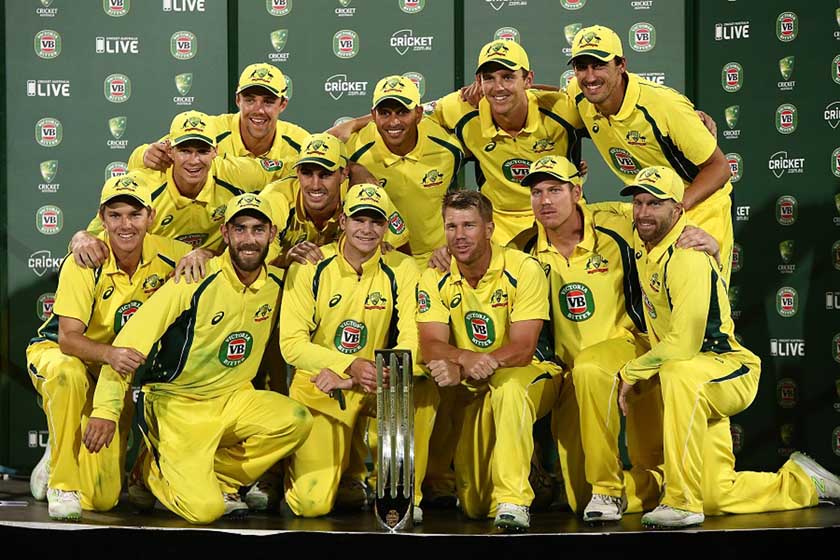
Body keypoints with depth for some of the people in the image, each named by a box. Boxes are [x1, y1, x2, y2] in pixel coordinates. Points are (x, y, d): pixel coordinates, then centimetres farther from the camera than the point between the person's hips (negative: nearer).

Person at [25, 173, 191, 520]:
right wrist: (109, 353, -53)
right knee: (68, 374, -44)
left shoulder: (163, 254, -14)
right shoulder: (85, 263, -26)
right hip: (56, 353, -3)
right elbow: (68, 338, -32)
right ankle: (62, 481, -23)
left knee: (102, 499, -6)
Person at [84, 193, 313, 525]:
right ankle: (153, 470, 11)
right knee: (204, 509, -22)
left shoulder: (278, 284, 0)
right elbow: (129, 341, -16)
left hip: (234, 399, 5)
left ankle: (220, 480, -2)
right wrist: (106, 410, -21)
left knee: (297, 421, -23)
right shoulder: (197, 282, -17)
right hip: (175, 403, -5)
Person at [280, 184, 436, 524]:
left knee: (423, 386, -32)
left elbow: (413, 345, -12)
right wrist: (351, 366, -25)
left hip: (374, 390, 1)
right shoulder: (310, 266, -6)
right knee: (313, 505, -15)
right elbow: (292, 344, -10)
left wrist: (354, 380, -24)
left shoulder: (401, 270, -4)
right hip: (318, 388, -1)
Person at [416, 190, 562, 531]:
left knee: (508, 388, -41)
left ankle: (512, 501, -37)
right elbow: (431, 346, -13)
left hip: (528, 376, -3)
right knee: (473, 507, -11)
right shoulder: (435, 279, -3)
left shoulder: (523, 269, -13)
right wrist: (465, 358, -38)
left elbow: (522, 349, -20)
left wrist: (459, 370, -35)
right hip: (470, 387, 3)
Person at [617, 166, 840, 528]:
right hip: (696, 386, 9)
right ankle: (801, 483, 31)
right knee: (717, 499, 4)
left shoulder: (688, 257, -23)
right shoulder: (642, 241, 2)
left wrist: (631, 372, -15)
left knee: (679, 375, -43)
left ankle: (683, 502, -36)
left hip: (732, 369, -9)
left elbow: (683, 346, -27)